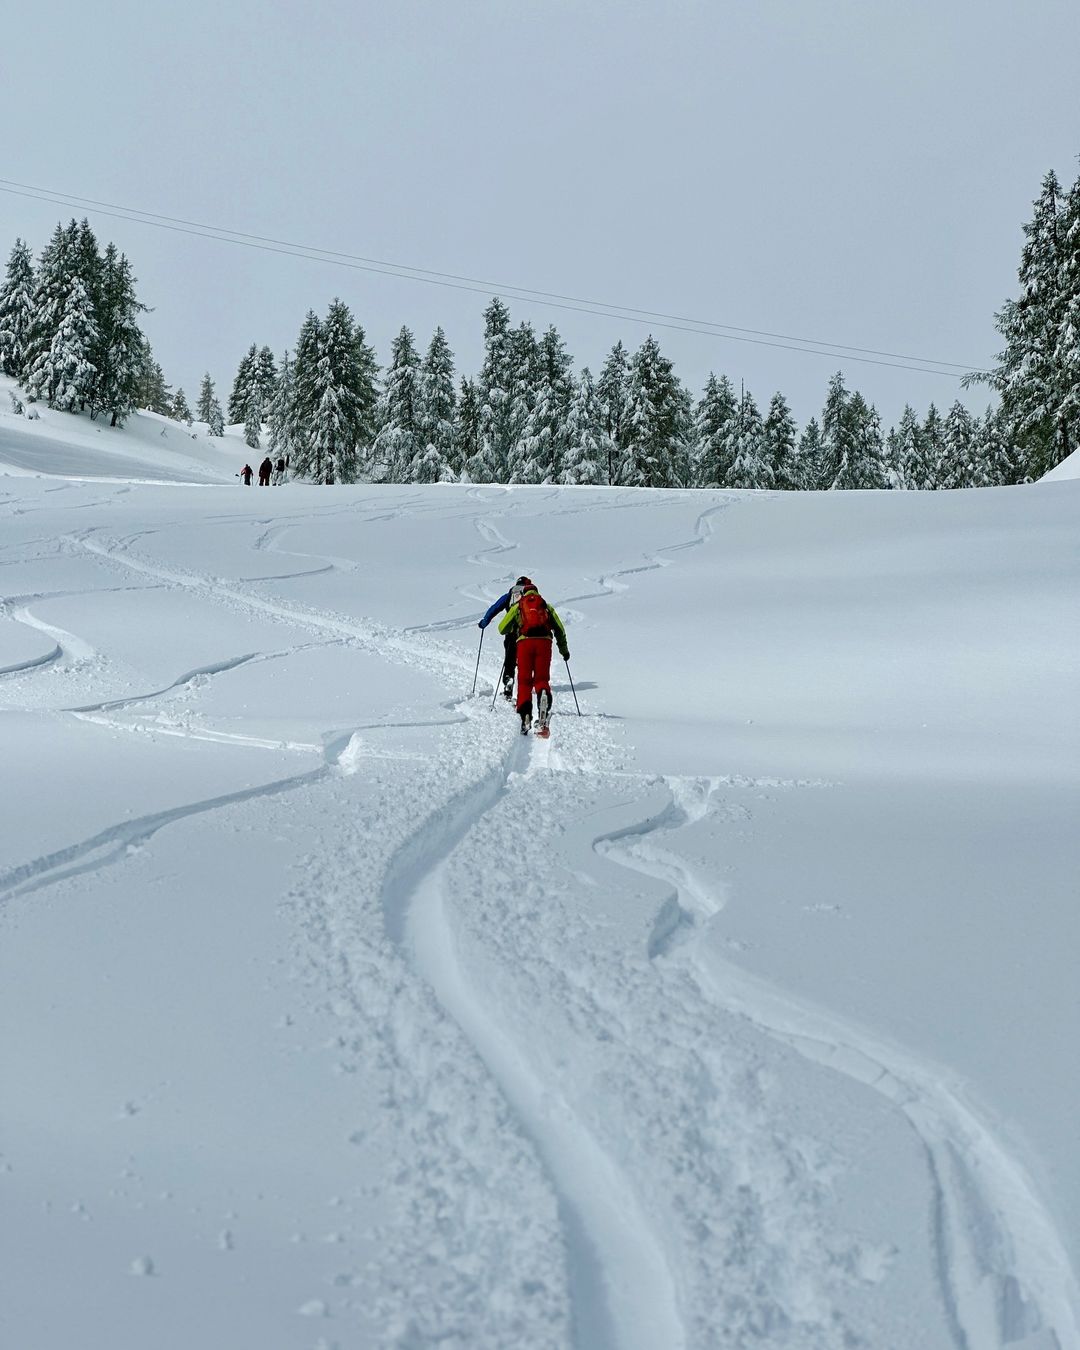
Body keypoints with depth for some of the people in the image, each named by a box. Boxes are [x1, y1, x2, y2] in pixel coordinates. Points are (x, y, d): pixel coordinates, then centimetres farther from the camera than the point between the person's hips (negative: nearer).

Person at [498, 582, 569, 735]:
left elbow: (502, 629, 22)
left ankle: (525, 715, -15)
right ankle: (543, 694, -33)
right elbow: (560, 630, 23)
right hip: (544, 641, 1)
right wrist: (564, 649, 34)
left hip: (525, 642, -1)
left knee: (524, 681, 4)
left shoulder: (517, 606, 22)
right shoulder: (547, 606, 26)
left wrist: (513, 628, 44)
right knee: (542, 678, 5)